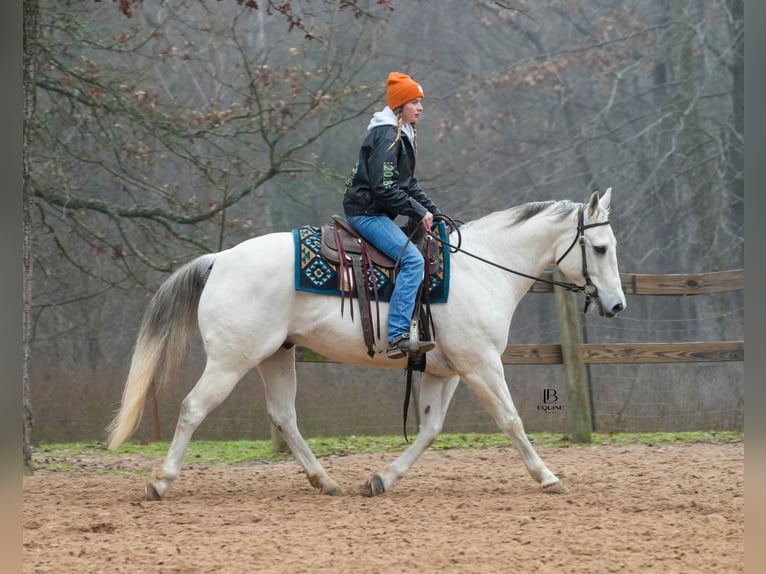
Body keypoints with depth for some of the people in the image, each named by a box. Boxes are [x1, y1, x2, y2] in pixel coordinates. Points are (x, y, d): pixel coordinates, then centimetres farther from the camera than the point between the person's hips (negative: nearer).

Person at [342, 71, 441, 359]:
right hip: (366, 212, -11)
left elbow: (408, 184, 20)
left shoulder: (403, 135, 18)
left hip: (376, 212, 11)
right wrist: (419, 212, -16)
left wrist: (433, 212, 9)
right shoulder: (387, 136, -15)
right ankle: (397, 335, -32)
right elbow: (385, 187, -21)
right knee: (413, 260, -23)